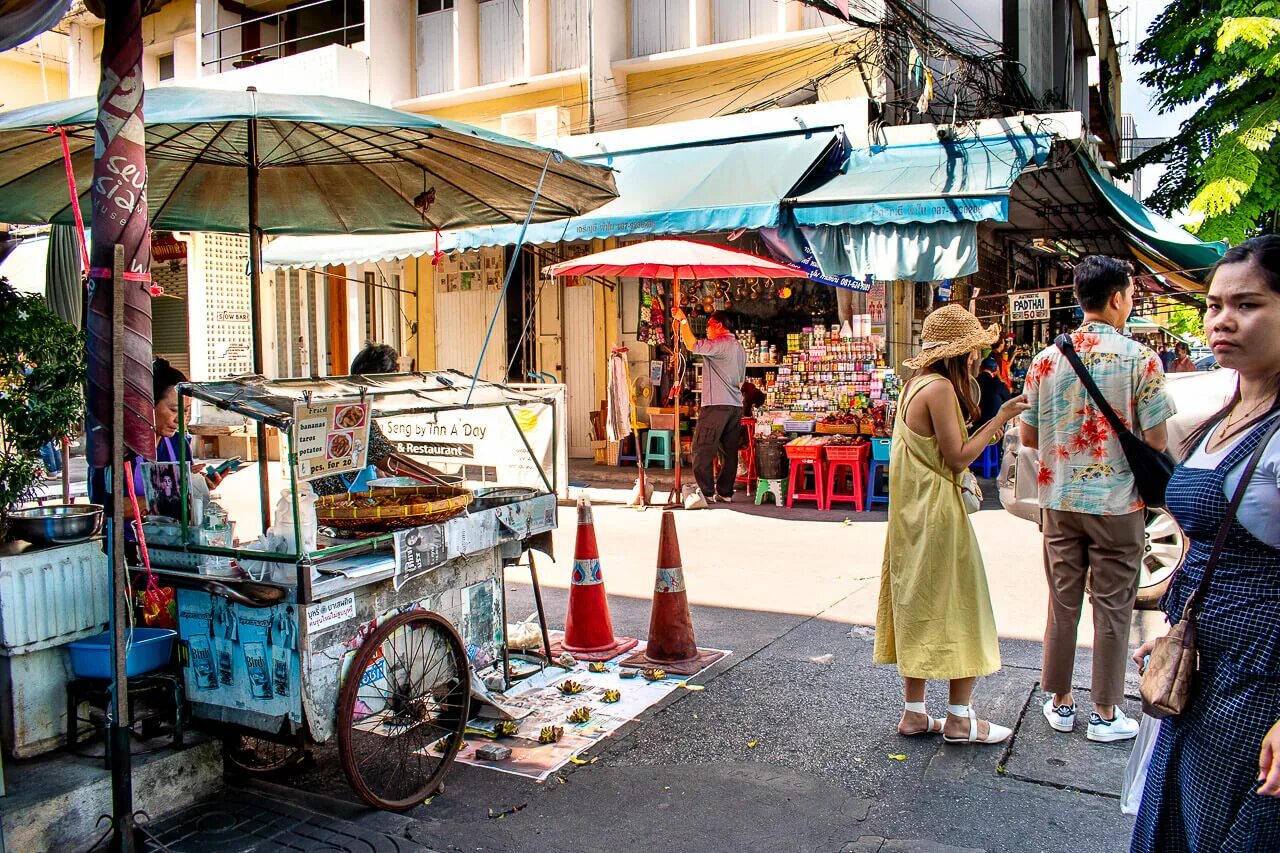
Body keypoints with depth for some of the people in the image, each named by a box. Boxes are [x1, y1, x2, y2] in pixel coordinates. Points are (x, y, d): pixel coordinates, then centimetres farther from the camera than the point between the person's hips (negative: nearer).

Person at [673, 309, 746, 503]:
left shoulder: (721, 344, -11)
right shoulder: (740, 348, 20)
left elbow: (692, 345, -23)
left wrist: (683, 320, -14)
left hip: (716, 406, -9)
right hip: (736, 407, 9)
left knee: (702, 450, -4)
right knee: (729, 451, 9)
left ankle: (706, 492, -5)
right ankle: (725, 493, 11)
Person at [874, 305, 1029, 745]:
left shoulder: (917, 384, 12)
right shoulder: (941, 387, -16)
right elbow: (957, 459, -16)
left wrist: (993, 427, 14)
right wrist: (999, 418, -9)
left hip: (912, 512, 9)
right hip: (937, 513, -9)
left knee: (919, 607, 13)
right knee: (958, 608, 2)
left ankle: (914, 712, 20)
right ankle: (959, 719, 12)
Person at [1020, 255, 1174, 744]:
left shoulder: (1047, 359, -1)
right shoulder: (1140, 359, -12)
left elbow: (1027, 436, 3)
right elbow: (1156, 442, -12)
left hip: (1060, 501, 4)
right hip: (1118, 503, -3)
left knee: (1062, 602, 13)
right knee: (1112, 608, 8)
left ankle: (1060, 702, 24)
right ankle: (1105, 714, 19)